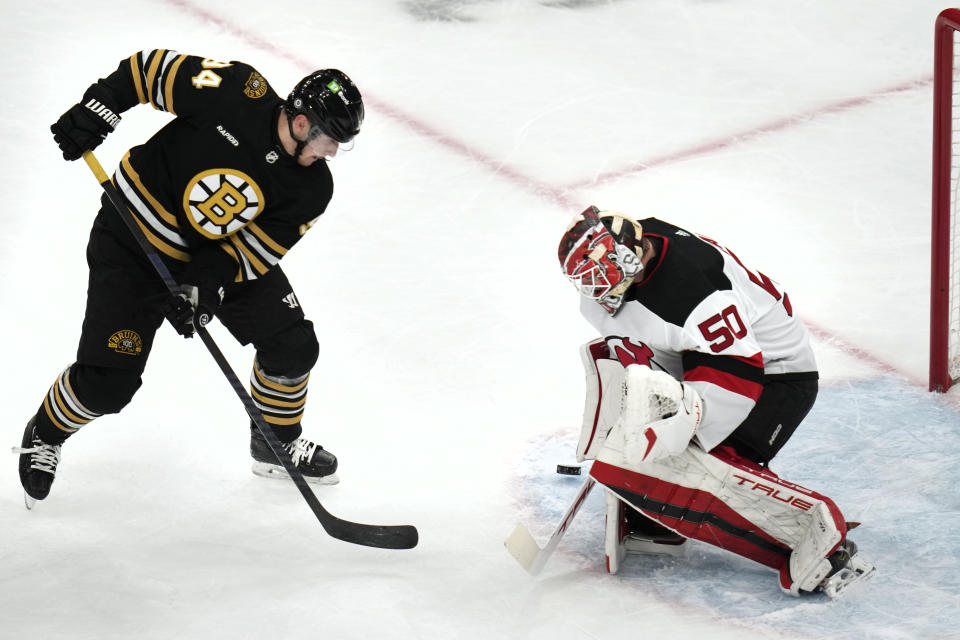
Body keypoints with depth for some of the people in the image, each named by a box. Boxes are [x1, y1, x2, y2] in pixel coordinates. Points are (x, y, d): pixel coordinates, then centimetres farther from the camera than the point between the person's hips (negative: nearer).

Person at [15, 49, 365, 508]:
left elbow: (254, 250, -15)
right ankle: (44, 436, 22)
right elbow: (153, 68, -15)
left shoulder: (312, 188, -12)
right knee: (106, 381, -9)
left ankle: (278, 441, 27)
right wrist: (97, 109, -23)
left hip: (223, 252, 5)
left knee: (292, 346, -1)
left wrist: (207, 285, -29)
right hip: (135, 238, -5)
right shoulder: (236, 93, -26)